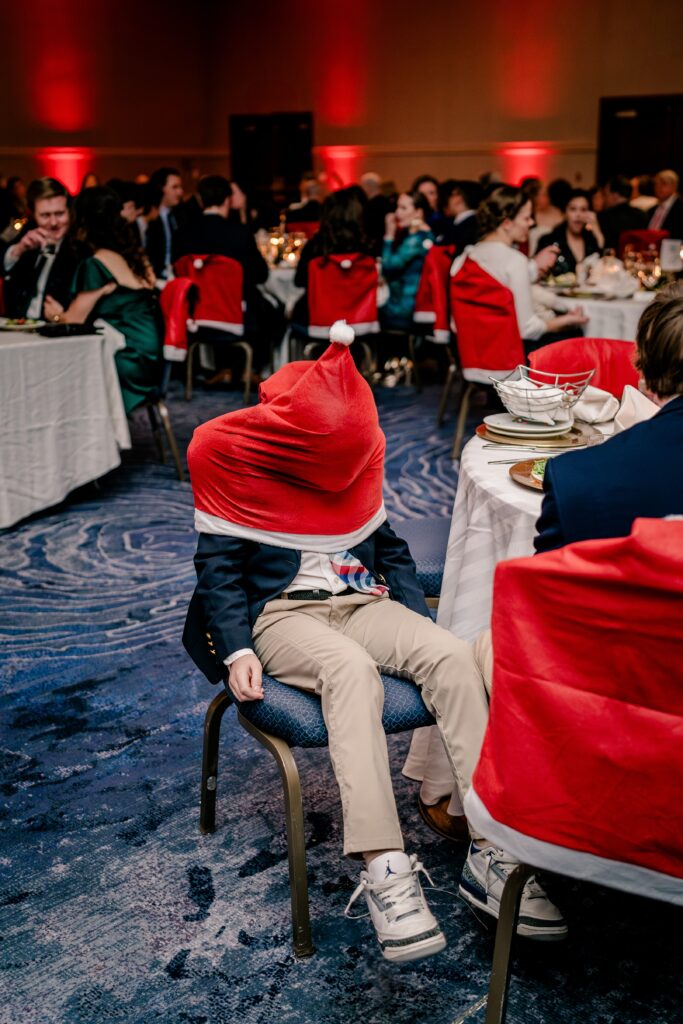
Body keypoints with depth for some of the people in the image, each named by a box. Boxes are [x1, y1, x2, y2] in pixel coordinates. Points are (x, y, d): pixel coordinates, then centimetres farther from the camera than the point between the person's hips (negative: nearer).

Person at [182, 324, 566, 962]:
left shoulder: (357, 449, 9)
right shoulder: (229, 455, -4)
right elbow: (219, 566, -4)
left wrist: (422, 622, 5)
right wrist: (237, 651, -18)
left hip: (363, 600, 5)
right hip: (281, 613, -4)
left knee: (453, 656, -24)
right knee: (353, 671, -37)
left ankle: (491, 850, -27)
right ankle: (384, 870, -44)